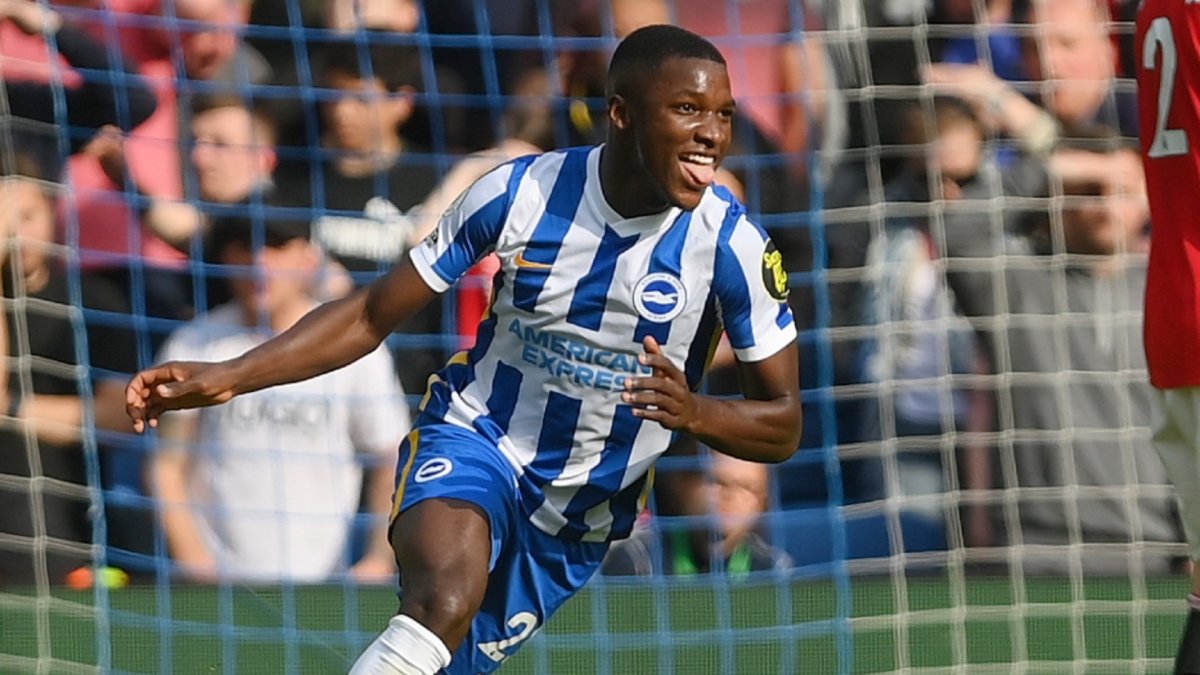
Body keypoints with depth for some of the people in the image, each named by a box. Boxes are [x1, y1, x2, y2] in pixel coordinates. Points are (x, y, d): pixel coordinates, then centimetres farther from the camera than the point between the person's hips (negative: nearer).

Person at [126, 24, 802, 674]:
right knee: (444, 600, -34)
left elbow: (783, 424, -8)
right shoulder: (520, 194, -15)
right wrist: (228, 376, -14)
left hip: (582, 517, 2)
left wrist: (695, 413, -31)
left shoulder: (733, 244, -15)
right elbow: (373, 315, -4)